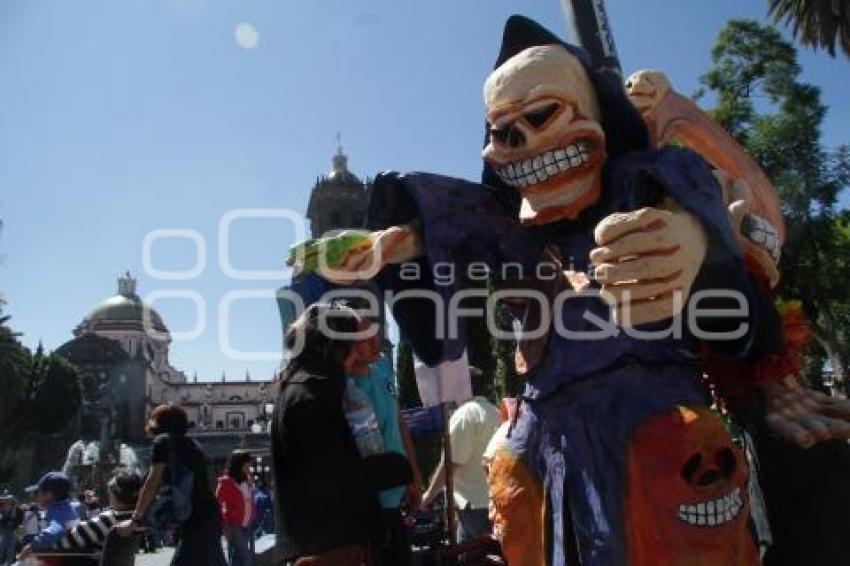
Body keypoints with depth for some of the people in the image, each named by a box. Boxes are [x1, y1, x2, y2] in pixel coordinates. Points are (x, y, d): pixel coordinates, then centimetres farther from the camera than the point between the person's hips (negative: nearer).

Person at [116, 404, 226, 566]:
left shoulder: (163, 440, -1)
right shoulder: (191, 444, 21)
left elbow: (153, 482, -5)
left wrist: (135, 520, 0)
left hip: (197, 521, -9)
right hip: (207, 517, 9)